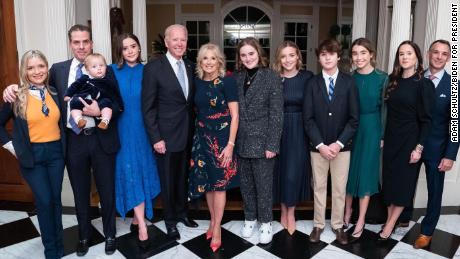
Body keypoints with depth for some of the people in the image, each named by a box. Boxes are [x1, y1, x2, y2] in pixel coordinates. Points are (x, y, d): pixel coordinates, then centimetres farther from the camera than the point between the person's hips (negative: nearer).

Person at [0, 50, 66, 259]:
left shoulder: (55, 93, 4)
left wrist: (63, 145, 3)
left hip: (55, 152, 3)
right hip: (32, 156, -3)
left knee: (56, 199, 11)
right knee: (44, 201, 0)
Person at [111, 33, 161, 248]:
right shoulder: (113, 71, 1)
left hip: (143, 130, 1)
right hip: (123, 130, -1)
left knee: (143, 172, 7)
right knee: (131, 174, -3)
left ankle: (137, 218, 24)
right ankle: (142, 226, 3)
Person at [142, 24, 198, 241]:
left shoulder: (190, 67, 6)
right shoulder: (153, 67, -11)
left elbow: (191, 101, 11)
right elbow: (148, 107, -11)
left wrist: (194, 129, 4)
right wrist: (155, 138, -15)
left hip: (188, 134, 5)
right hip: (166, 135, -5)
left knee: (183, 176, 19)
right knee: (168, 180, 11)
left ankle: (181, 212, 40)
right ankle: (170, 220, 31)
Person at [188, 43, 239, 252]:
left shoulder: (227, 81, -10)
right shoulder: (197, 82, 4)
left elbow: (234, 116, -12)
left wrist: (230, 144, -17)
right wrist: (198, 134, 7)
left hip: (221, 137, -5)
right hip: (201, 136, 5)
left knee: (219, 183, 5)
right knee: (206, 182, 12)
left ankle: (217, 228, 19)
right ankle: (213, 220, 31)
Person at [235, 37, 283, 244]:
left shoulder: (271, 77, -7)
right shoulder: (236, 78, 4)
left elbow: (276, 114, -9)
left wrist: (272, 144, -13)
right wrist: (232, 140, 1)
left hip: (262, 141, -4)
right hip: (241, 141, 4)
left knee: (263, 184, 8)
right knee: (245, 183, 15)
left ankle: (265, 222, 27)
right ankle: (250, 218, 34)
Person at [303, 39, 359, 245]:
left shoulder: (349, 82, -1)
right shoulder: (312, 83, 0)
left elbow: (354, 118, -4)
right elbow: (308, 118, -4)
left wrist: (339, 143, -13)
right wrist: (320, 144, -12)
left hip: (341, 146, 0)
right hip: (318, 146, 0)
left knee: (339, 189, 11)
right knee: (319, 187, 12)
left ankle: (338, 225, 28)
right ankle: (318, 225, 27)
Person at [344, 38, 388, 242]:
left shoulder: (382, 78, -5)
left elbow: (384, 108, -3)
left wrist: (383, 135, -5)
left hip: (371, 128, -2)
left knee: (366, 171, 5)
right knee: (348, 170, 10)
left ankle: (361, 221, 17)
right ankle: (347, 212, 29)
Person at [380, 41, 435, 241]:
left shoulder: (424, 84, -8)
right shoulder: (393, 81, 5)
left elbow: (426, 119, -9)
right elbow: (388, 113, 7)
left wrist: (419, 147, -14)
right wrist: (382, 137, 3)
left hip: (409, 140, -5)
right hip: (391, 139, 5)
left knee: (403, 181, 5)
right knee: (389, 179, 10)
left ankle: (389, 225, 15)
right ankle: (390, 220, 24)